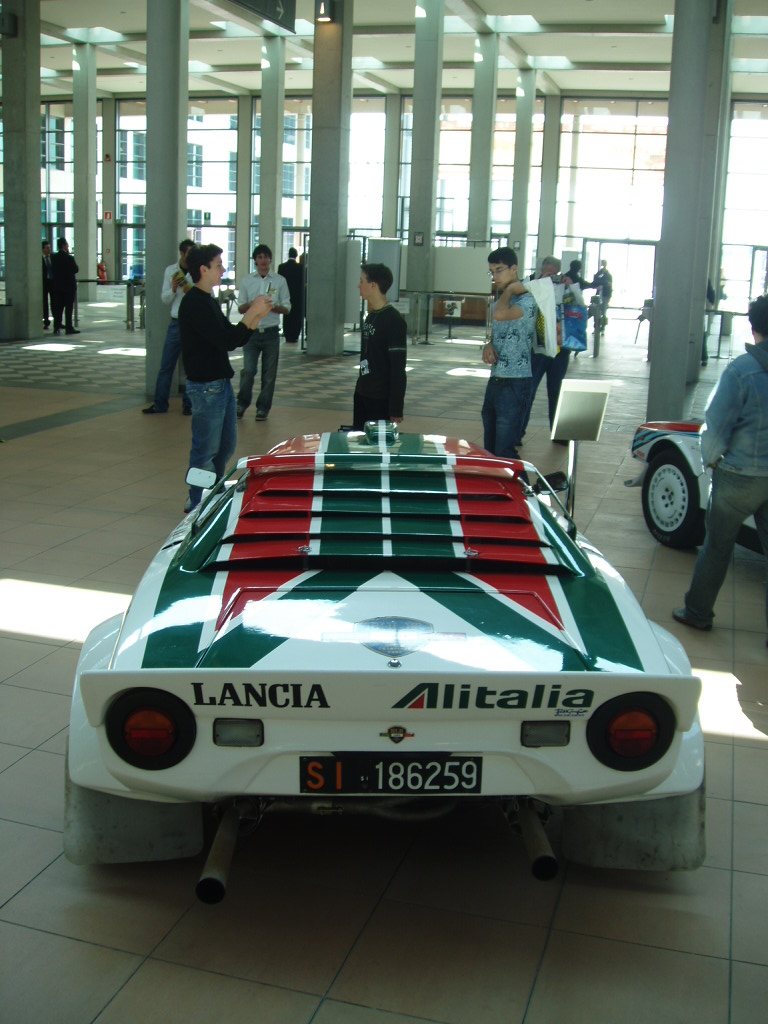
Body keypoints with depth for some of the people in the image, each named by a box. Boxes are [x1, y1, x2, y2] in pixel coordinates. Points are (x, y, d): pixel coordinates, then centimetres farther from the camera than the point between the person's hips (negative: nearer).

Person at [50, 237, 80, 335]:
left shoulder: (54, 257, 2)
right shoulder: (69, 258, -15)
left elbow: (53, 269, 6)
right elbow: (76, 269, -7)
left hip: (57, 285, 5)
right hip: (69, 284, -5)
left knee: (58, 307, 10)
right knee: (69, 307, -1)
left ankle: (57, 327, 10)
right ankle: (69, 328, -2)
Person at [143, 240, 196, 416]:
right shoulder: (170, 271, 6)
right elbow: (165, 299, 8)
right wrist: (173, 289, -12)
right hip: (176, 323, 2)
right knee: (166, 365, 4)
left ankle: (188, 404, 15)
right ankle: (160, 404, 13)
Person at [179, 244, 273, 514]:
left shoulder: (208, 301, 14)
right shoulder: (194, 304, -17)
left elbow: (235, 339, 15)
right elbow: (226, 341, -24)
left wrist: (256, 316, 4)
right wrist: (251, 313, -17)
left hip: (221, 383, 10)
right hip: (205, 387, -10)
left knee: (226, 446, 17)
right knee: (206, 449, -1)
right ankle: (197, 505, 10)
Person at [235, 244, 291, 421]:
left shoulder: (279, 281, 4)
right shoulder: (247, 281, 6)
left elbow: (286, 308, 4)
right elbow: (240, 308, 8)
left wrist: (271, 306, -15)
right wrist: (252, 304, -13)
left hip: (271, 332, 0)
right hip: (251, 331, 0)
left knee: (269, 373, 4)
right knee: (248, 371, -4)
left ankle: (263, 407, 15)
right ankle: (242, 403, 15)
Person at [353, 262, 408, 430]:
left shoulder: (394, 321, -15)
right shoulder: (370, 316, 10)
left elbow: (398, 368, -17)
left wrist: (396, 409, -19)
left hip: (382, 400, -8)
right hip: (362, 395, 8)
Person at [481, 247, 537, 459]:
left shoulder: (527, 300, -12)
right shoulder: (499, 301, 15)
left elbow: (500, 314, -31)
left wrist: (510, 289, -12)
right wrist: (488, 346, 3)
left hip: (515, 384, -9)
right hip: (495, 381, 9)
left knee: (505, 452, -9)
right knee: (489, 449, 14)